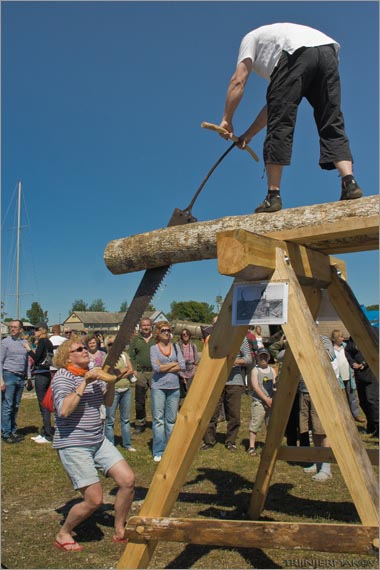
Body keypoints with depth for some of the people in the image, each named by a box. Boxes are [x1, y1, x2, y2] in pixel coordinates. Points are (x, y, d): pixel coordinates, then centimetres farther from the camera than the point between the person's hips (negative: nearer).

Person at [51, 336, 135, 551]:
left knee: (128, 479, -5)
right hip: (73, 445, -7)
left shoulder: (92, 374, 10)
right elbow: (64, 410, -28)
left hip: (99, 441, 7)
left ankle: (120, 531, 16)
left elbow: (108, 402, 16)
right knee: (94, 500, -8)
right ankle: (63, 534, 19)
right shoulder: (63, 377, -12)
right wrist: (84, 383, -27)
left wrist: (110, 380, -1)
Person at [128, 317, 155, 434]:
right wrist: (134, 370, -3)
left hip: (155, 372, -1)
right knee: (139, 400, 6)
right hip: (140, 373, 1)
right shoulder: (135, 339, 9)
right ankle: (140, 424, 18)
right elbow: (131, 356, 7)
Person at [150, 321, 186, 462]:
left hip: (174, 387, 3)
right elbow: (156, 367, -12)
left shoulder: (175, 347, 9)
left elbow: (183, 366, -1)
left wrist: (164, 368, -8)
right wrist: (174, 364, -4)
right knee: (158, 420, -1)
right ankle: (158, 452, 7)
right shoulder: (154, 348, 2)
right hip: (158, 387, -3)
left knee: (171, 420, 7)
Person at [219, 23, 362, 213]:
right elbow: (274, 103, 38)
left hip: (297, 52, -6)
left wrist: (226, 120, 16)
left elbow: (238, 81, 13)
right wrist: (249, 134, 38)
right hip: (328, 50, 7)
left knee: (280, 125, -4)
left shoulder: (251, 37, 31)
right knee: (332, 125, 6)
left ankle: (273, 195, -7)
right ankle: (349, 182, -12)